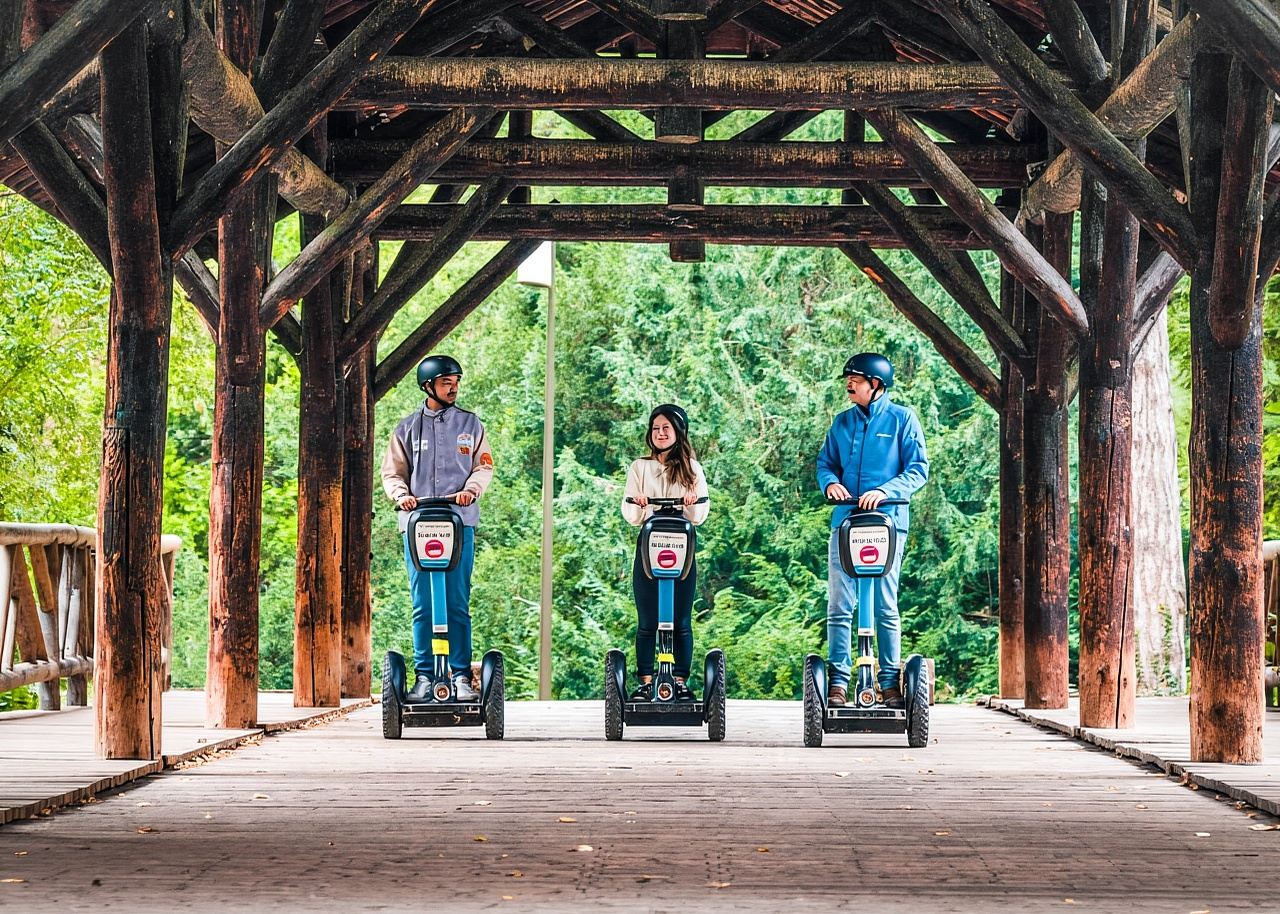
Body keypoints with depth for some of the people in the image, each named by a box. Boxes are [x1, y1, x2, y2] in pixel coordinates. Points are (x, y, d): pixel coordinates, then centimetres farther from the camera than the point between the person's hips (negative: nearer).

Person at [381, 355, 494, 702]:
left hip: (459, 523, 0)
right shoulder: (407, 428, 13)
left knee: (458, 604, -3)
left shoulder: (470, 424, 13)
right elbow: (392, 472, 12)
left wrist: (471, 490, -9)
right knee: (422, 605, -1)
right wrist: (402, 495, -8)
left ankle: (462, 676, 0)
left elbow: (484, 465, 10)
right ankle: (424, 676, 3)